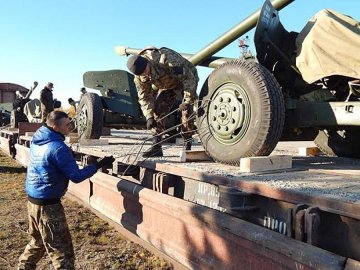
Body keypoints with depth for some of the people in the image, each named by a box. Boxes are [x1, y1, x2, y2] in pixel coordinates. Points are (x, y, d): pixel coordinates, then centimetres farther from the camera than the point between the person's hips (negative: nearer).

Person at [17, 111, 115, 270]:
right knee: (62, 251, 0)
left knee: (38, 241, 28)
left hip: (33, 200, 9)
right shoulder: (58, 148, -24)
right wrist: (99, 165, -14)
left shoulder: (37, 140, 2)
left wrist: (69, 157, 11)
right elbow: (76, 177, -20)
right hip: (48, 204, -9)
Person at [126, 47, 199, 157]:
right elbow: (144, 97, -10)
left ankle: (187, 146, -9)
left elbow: (189, 78, -37)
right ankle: (156, 147, -5)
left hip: (186, 80, -5)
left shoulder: (166, 59, -41)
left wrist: (187, 101, -41)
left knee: (187, 110, -19)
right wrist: (149, 117, -22)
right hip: (167, 85, 5)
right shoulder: (139, 77, -21)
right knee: (157, 109, -9)